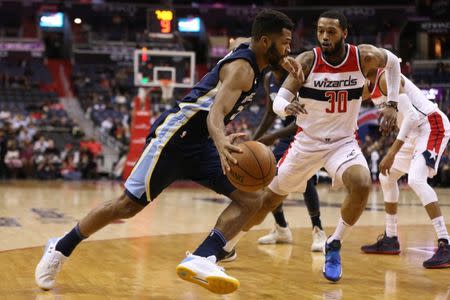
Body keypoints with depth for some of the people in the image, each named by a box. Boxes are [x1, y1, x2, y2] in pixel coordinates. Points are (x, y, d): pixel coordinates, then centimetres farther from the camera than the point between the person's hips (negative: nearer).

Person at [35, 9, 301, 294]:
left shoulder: (251, 54, 8)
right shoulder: (241, 68, -19)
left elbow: (236, 44, 36)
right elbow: (215, 113, -35)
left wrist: (282, 60, 23)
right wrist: (221, 143, -56)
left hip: (200, 143, 9)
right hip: (176, 135, -9)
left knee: (250, 201, -8)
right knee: (128, 205, -4)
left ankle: (200, 260, -22)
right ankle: (60, 248, 16)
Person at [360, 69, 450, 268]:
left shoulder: (386, 79, -21)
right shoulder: (370, 86, 8)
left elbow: (412, 115, -29)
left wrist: (392, 153, -32)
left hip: (433, 126, -11)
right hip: (416, 132, 11)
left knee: (416, 180, -27)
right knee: (387, 177, 16)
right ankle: (390, 239, 26)